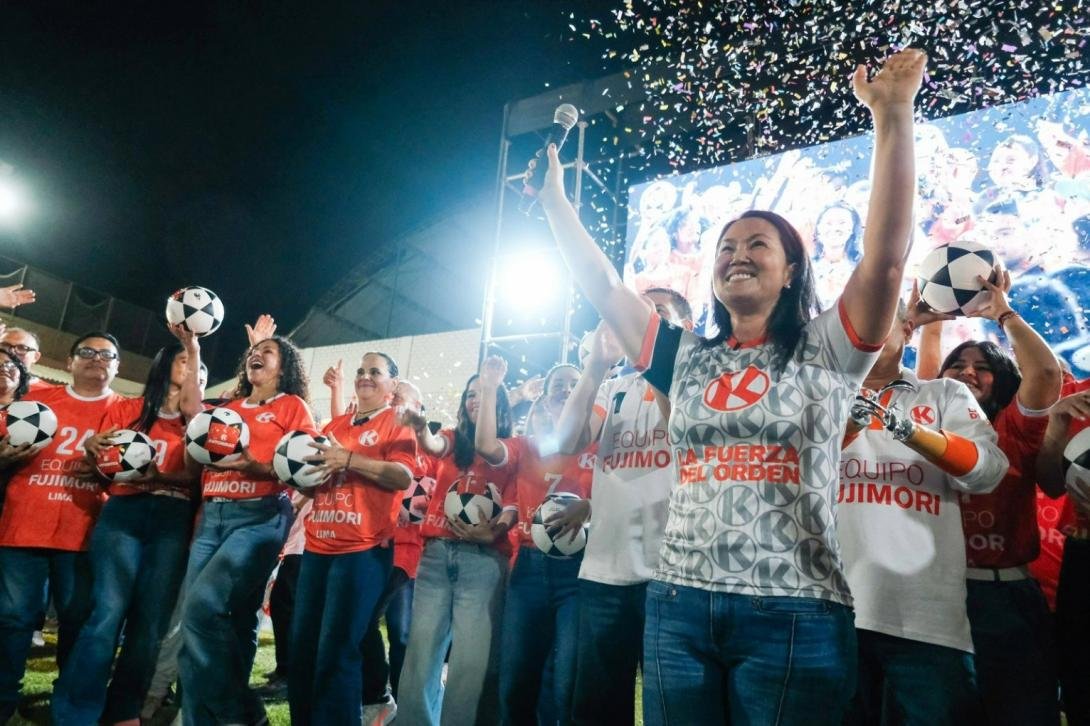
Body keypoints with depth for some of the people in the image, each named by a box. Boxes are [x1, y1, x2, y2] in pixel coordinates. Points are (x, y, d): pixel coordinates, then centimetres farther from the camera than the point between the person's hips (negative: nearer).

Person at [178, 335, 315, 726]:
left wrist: (255, 467, -19)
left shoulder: (293, 405, 6)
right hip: (212, 515, 6)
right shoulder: (229, 407, 23)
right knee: (194, 613, 1)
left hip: (260, 516, -6)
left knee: (203, 603, -19)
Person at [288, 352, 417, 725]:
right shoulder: (334, 425, 19)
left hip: (363, 549, -7)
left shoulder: (396, 422, 0)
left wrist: (349, 459, -19)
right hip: (317, 546, 7)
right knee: (302, 645, 12)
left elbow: (404, 476, -14)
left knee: (337, 649, -5)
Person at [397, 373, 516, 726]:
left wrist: (494, 530, -21)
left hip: (483, 558, -2)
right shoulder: (453, 439, 13)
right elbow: (433, 446, -9)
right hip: (435, 553, 3)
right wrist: (420, 427, -32)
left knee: (470, 661, -3)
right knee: (420, 654, 3)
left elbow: (514, 505, -1)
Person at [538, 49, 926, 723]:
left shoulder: (823, 354, 1)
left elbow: (886, 257, -13)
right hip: (679, 606, 4)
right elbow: (601, 285, 11)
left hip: (792, 614, -3)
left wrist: (893, 118, -16)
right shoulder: (686, 357, 10)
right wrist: (556, 198, 12)